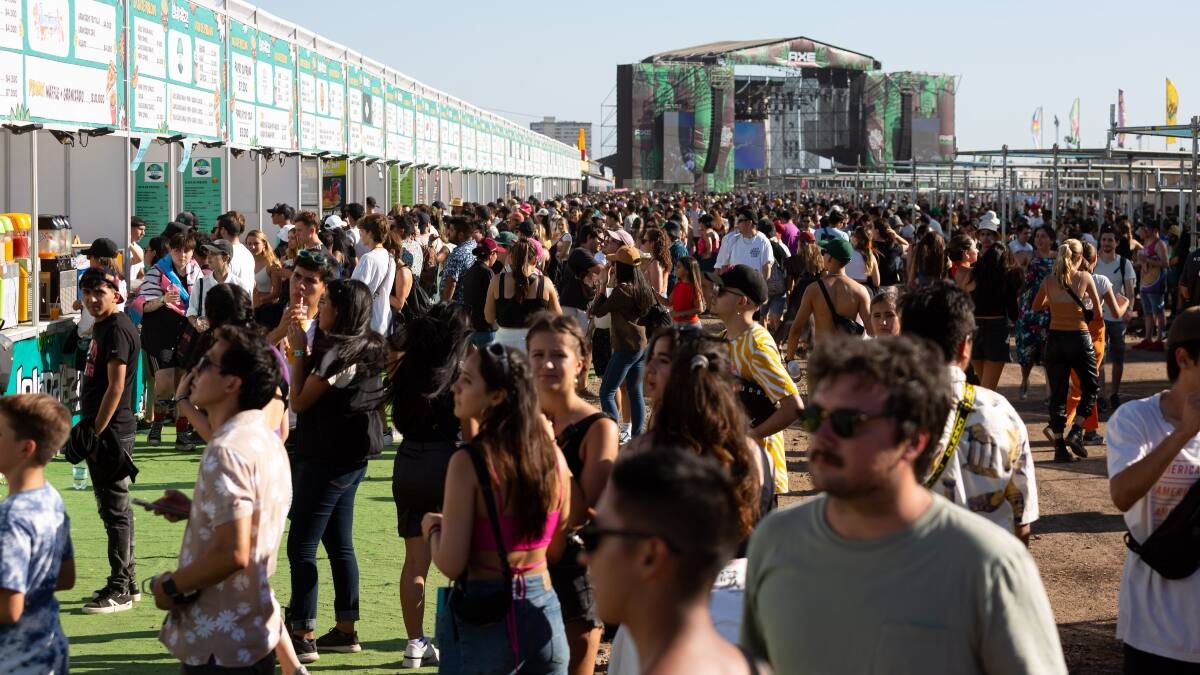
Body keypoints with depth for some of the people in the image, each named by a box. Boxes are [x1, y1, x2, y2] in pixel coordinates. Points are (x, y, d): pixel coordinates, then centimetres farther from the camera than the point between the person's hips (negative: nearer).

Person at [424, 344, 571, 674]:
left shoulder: (469, 461, -16)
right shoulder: (552, 454, -1)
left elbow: (451, 564, -17)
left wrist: (432, 527, 4)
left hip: (485, 619, -5)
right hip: (545, 613, 5)